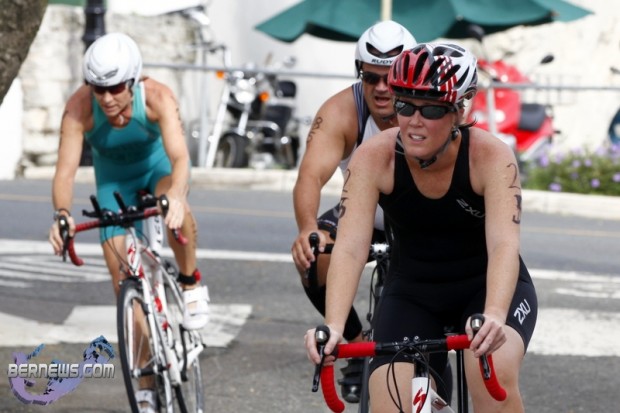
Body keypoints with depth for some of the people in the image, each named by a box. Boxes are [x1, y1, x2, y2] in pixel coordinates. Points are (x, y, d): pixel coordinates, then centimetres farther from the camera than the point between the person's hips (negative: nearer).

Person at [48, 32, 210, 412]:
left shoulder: (158, 97, -35)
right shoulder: (79, 108, -32)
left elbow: (180, 156, -46)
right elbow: (66, 170, -36)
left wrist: (176, 197, -66)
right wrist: (62, 214, -55)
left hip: (159, 164, -2)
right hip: (114, 177, 2)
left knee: (175, 205, -38)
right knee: (124, 277, -5)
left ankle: (191, 284, -11)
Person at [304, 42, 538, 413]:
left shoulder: (491, 156, -24)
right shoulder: (373, 159, -20)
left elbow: (504, 245, -35)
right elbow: (350, 248, -29)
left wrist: (494, 315, -55)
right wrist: (333, 326, -45)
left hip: (486, 286, -2)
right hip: (412, 292, 2)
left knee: (494, 372, -32)